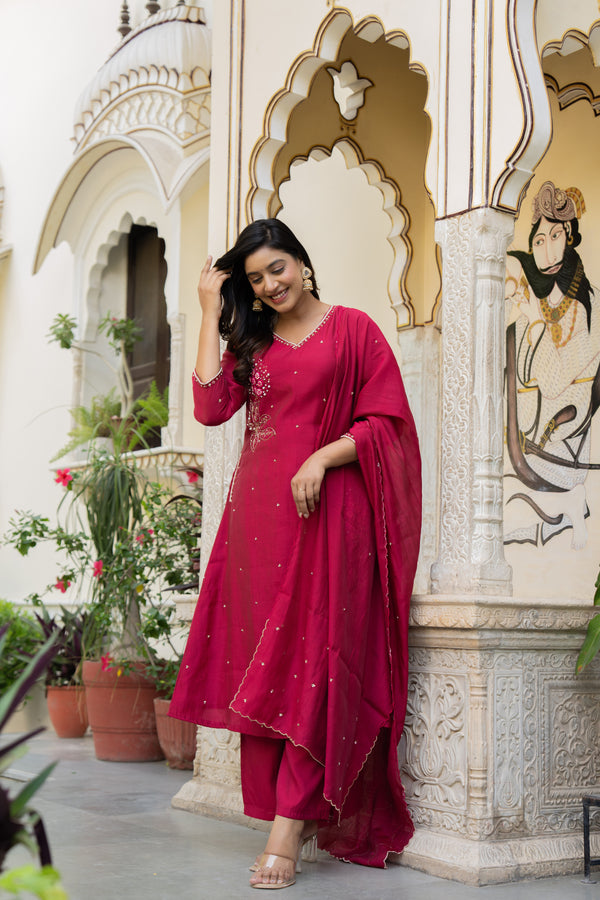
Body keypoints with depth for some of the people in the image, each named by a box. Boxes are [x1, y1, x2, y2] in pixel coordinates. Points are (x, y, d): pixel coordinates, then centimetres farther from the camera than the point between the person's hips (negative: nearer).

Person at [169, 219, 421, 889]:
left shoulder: (353, 329, 5)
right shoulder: (251, 342, 19)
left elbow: (387, 421, -1)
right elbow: (211, 407, 2)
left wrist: (322, 457, -15)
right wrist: (211, 314, 6)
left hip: (330, 510, -5)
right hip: (259, 513, 5)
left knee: (317, 658, -11)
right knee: (262, 655, 1)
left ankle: (290, 822, -11)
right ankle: (303, 813, 9)